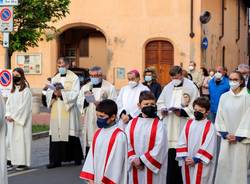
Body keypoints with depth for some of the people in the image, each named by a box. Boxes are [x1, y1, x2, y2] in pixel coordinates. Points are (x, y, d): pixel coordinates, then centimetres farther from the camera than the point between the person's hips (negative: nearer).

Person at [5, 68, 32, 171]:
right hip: (12, 120, 7)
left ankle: (23, 162, -3)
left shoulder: (26, 91, -8)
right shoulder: (13, 90, 14)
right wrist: (8, 115, -5)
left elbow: (24, 106, -13)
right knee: (12, 139, 5)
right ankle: (12, 160, 9)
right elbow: (8, 103, 12)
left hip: (22, 120, -7)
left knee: (21, 139, -6)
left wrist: (14, 116, -15)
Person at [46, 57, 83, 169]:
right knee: (55, 134, -1)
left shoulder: (74, 78, 2)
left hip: (68, 111, -4)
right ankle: (55, 160, 0)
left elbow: (75, 93, -8)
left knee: (71, 134, -3)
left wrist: (62, 93, -18)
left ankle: (77, 158, 12)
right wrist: (54, 93, -12)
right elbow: (48, 93, 10)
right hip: (56, 111, 4)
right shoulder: (55, 79, 17)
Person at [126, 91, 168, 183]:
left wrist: (141, 160, -14)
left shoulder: (159, 125, -5)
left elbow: (159, 148, -12)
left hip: (152, 168, -3)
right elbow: (127, 144, 3)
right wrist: (134, 160, -11)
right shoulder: (132, 123, 7)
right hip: (135, 168, 4)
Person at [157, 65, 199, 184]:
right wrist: (162, 109, 1)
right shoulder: (167, 88, 15)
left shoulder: (191, 87, -2)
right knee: (171, 156, 5)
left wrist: (183, 112, -19)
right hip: (170, 128, 5)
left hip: (184, 127, -5)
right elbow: (160, 102, 22)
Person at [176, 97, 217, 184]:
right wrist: (185, 157, -8)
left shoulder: (210, 127, -7)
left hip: (202, 164, -5)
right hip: (187, 163, 5)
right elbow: (182, 142, 4)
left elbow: (208, 146, -13)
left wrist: (196, 159, -15)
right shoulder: (188, 124, 7)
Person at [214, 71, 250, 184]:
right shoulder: (224, 97, 5)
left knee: (239, 165, -3)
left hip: (241, 138, -3)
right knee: (223, 162, 0)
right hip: (226, 137, 3)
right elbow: (220, 116, 6)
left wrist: (238, 136, -11)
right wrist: (225, 134, -4)